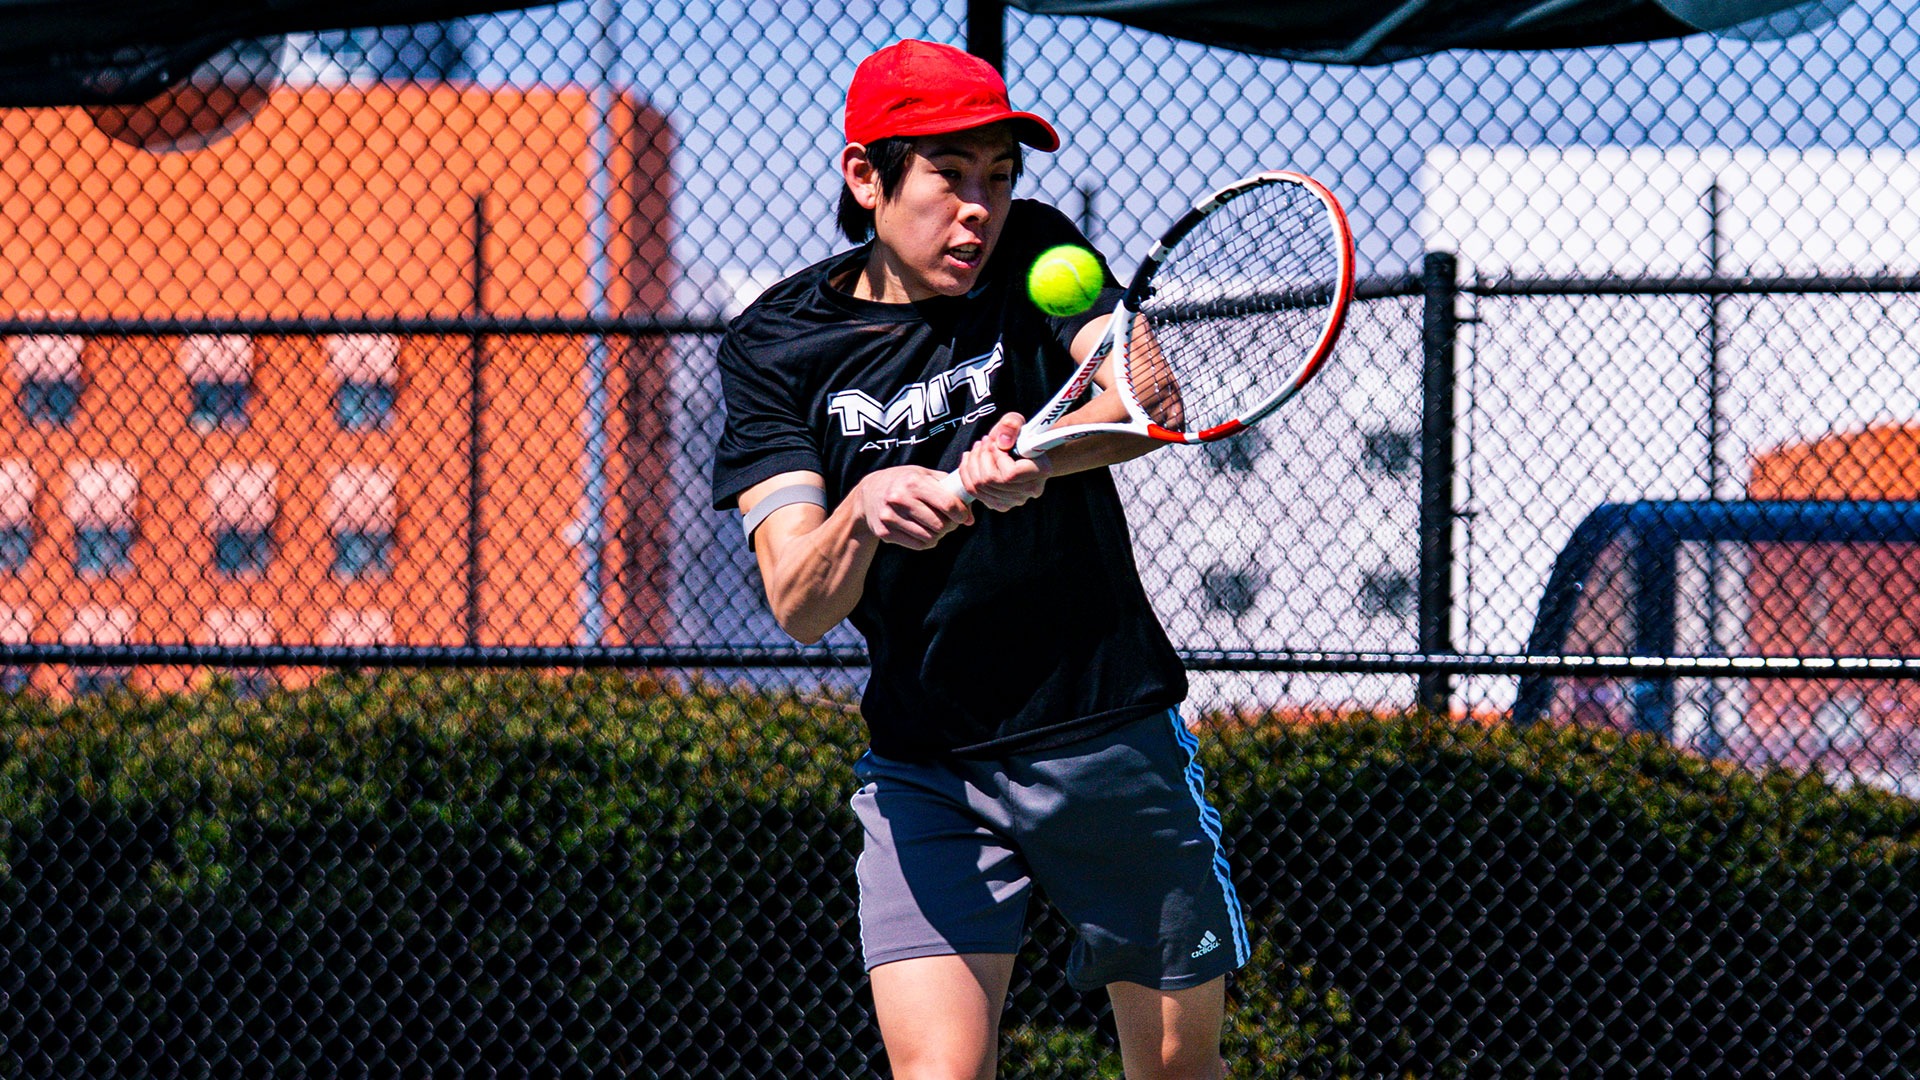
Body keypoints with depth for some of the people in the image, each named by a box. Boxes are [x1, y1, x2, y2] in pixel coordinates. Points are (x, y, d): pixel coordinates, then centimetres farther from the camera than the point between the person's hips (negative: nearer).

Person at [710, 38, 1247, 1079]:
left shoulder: (1033, 254, -1)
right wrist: (860, 516, -36)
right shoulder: (774, 348, -4)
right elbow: (798, 607, -14)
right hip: (925, 771, -1)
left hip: (1115, 739, 1)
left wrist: (1040, 455, -41)